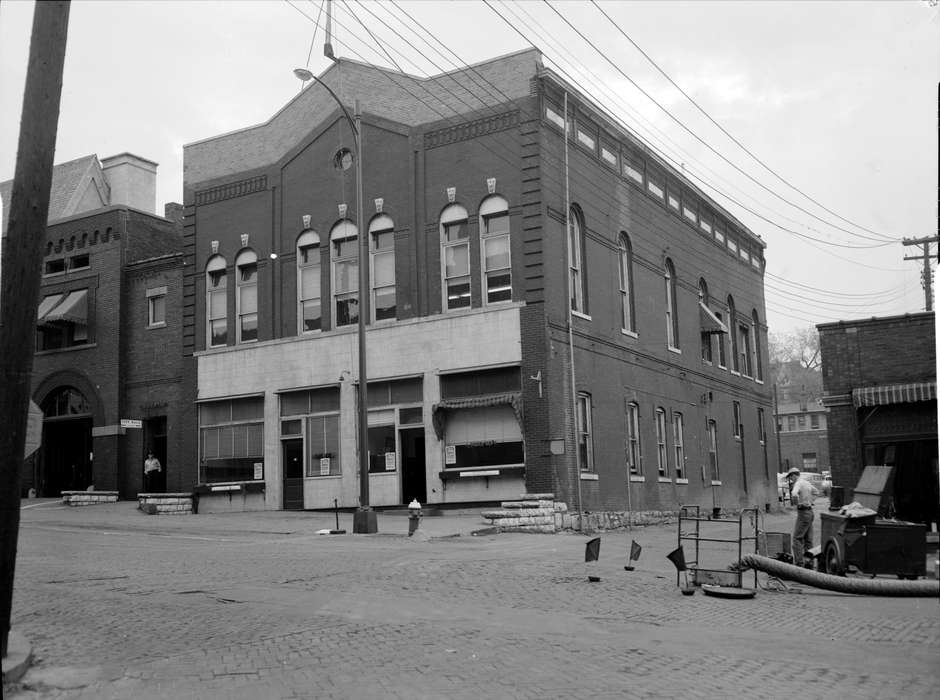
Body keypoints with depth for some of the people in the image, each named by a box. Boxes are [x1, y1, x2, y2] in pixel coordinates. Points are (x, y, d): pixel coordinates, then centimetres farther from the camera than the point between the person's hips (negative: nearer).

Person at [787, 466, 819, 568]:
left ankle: (799, 563, -12)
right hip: (810, 511, 9)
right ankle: (809, 562, 17)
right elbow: (816, 492, 32)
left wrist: (797, 503, -16)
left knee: (797, 538, -8)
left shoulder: (798, 484, -14)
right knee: (808, 539, 13)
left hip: (803, 512, -9)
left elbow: (794, 494, -35)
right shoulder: (807, 483, 14)